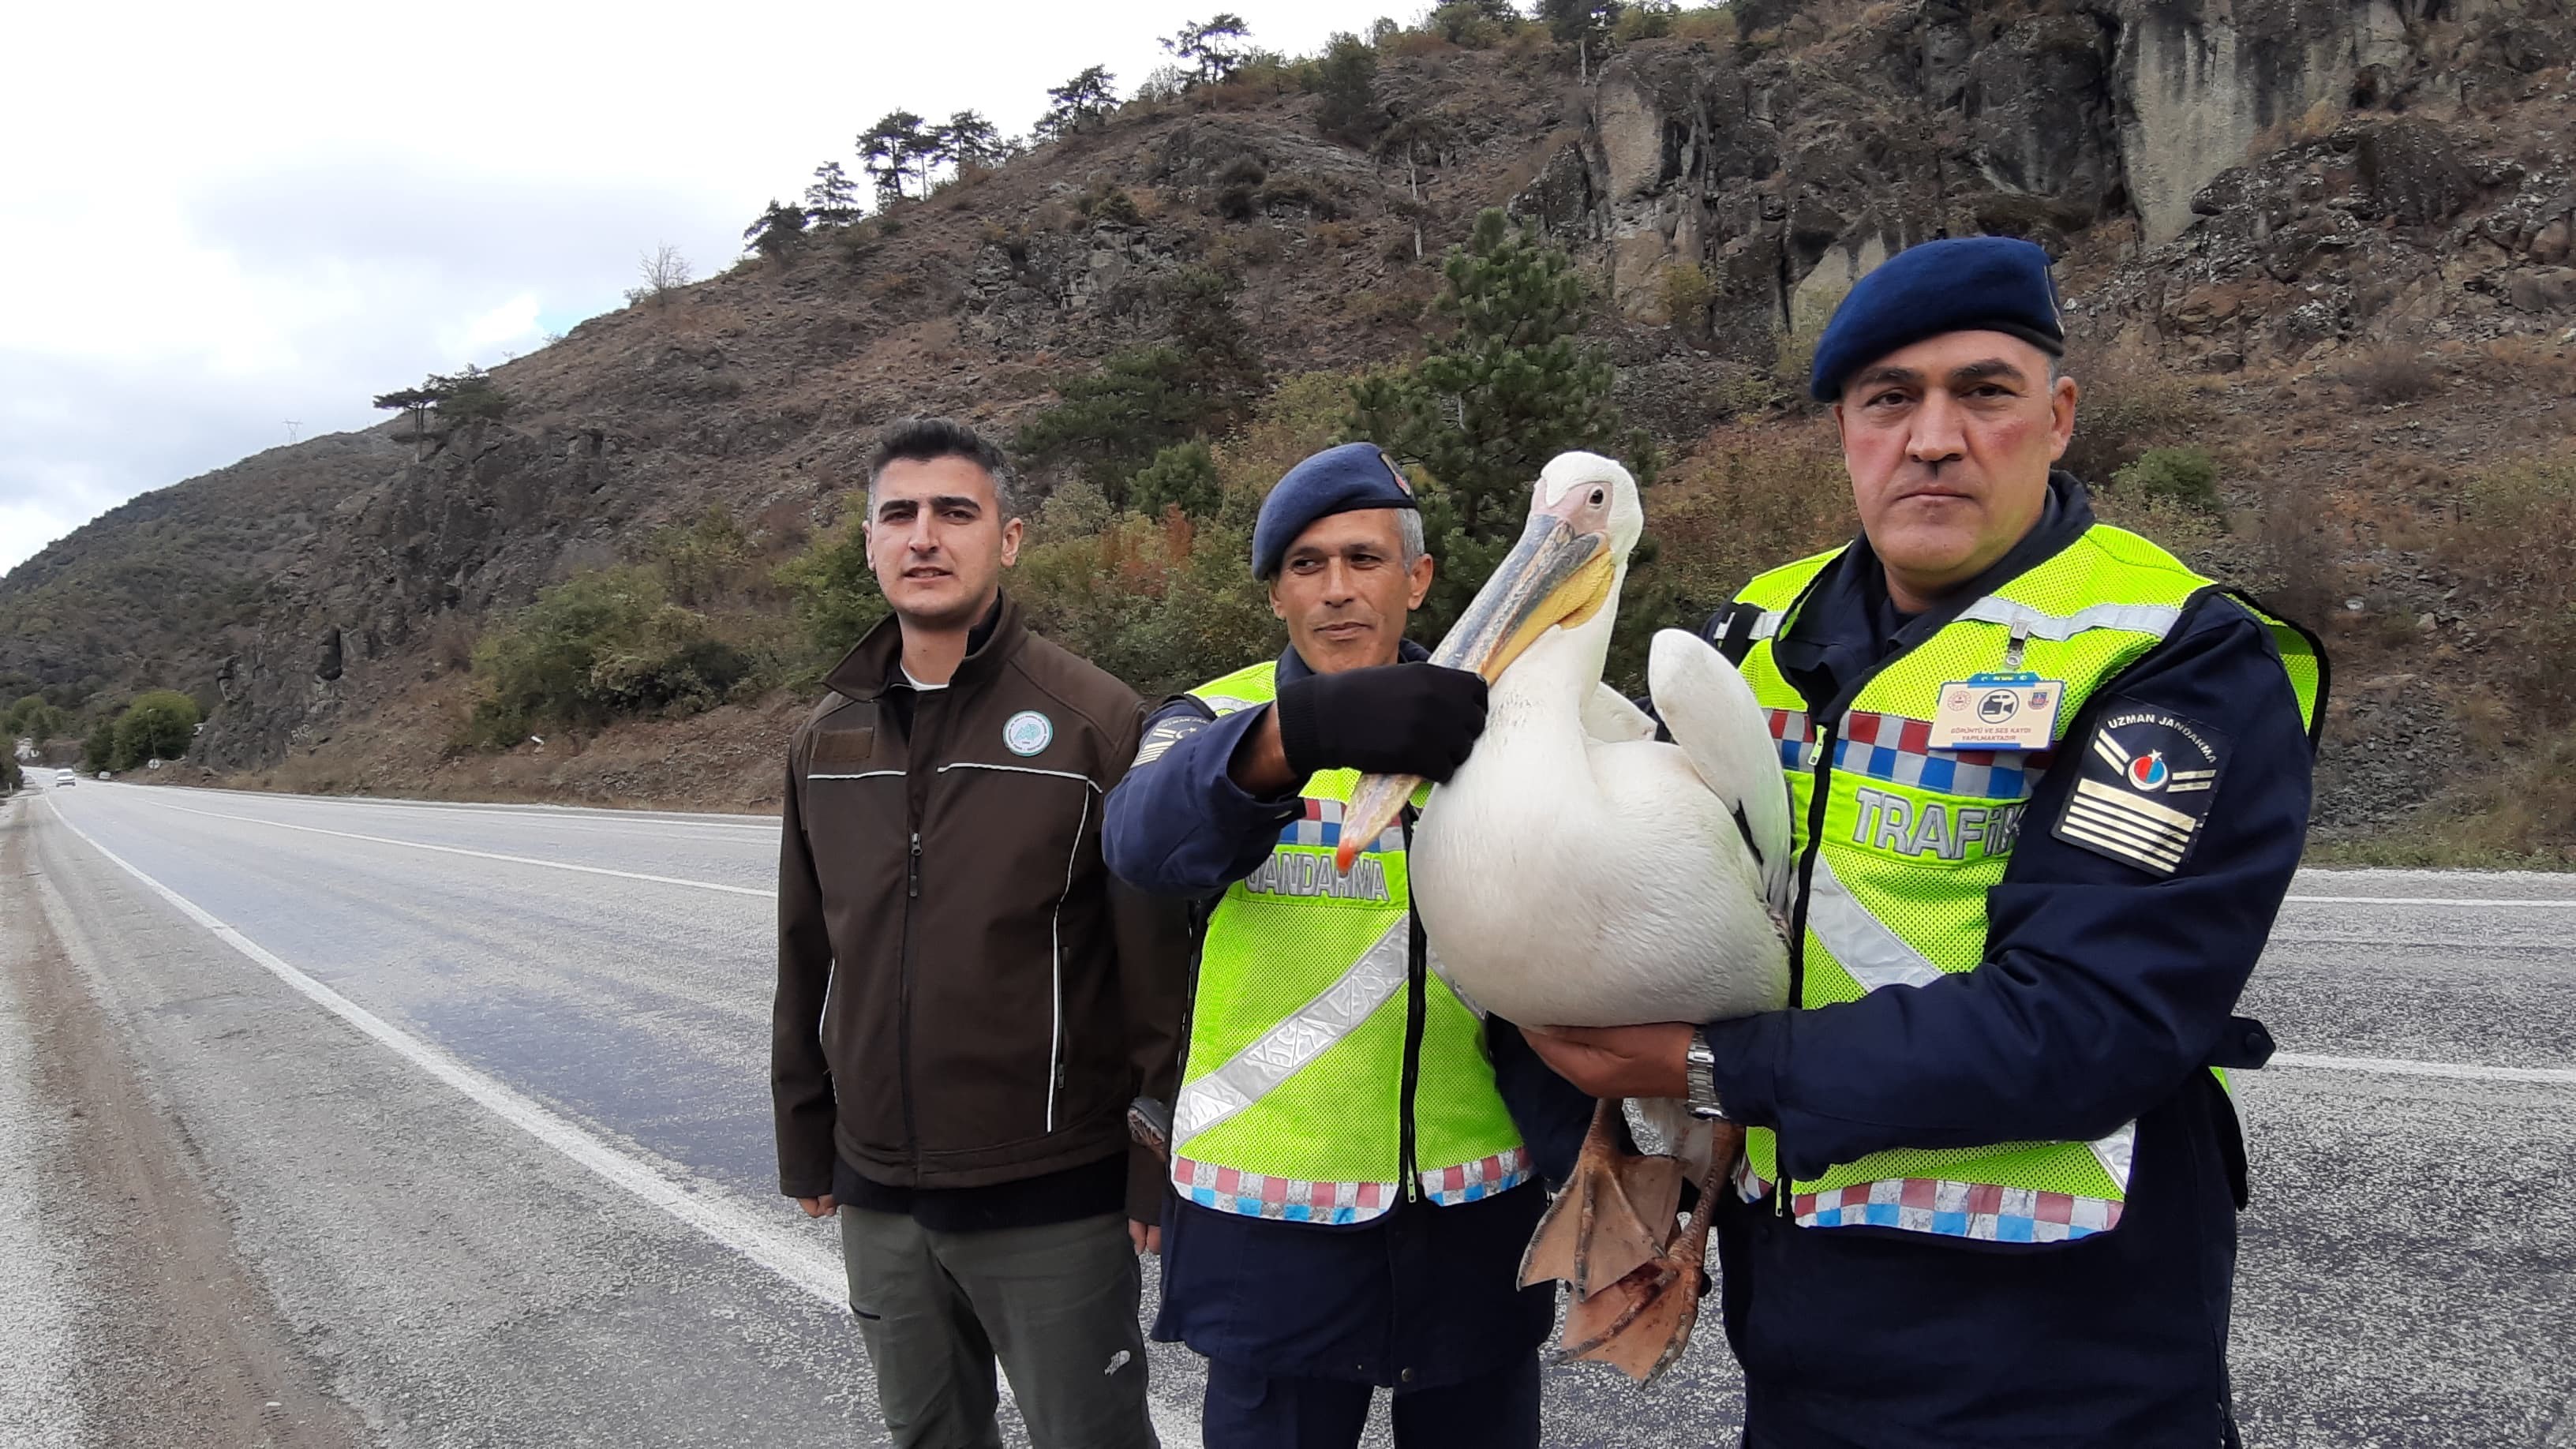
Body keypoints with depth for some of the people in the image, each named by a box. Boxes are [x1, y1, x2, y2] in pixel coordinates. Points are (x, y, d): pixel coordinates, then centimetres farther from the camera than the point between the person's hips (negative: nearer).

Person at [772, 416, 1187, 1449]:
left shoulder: (1097, 725, -11)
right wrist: (804, 1150, 15)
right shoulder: (826, 741, 6)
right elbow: (805, 966, 13)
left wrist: (1160, 1171, -10)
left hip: (1054, 1203, -5)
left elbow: (1161, 969, -11)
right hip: (876, 1197, 5)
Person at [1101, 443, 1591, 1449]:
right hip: (1271, 1215, -1)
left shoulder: (1480, 726, 3)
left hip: (1473, 1212, 2)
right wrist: (1301, 731, -45)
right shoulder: (1214, 720, -2)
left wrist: (1590, 1150, -21)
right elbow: (1150, 839, -26)